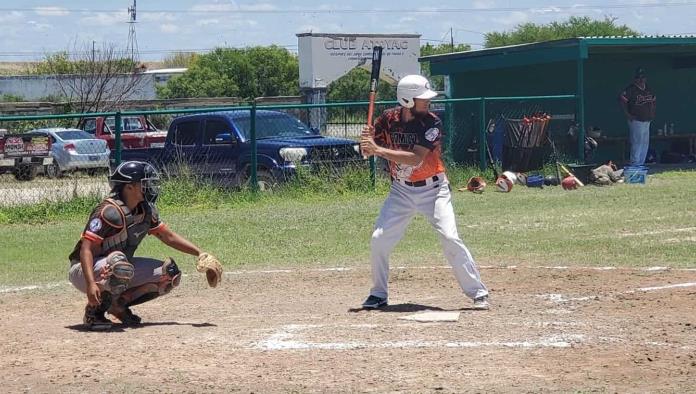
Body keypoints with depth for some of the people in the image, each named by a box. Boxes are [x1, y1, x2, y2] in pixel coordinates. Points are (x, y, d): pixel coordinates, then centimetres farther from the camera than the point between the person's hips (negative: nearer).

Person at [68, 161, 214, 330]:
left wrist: (200, 253, 1)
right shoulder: (110, 211, -26)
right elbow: (86, 248, -31)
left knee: (170, 273, -1)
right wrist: (91, 284, -44)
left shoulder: (146, 210, 0)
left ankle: (120, 303, 5)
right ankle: (94, 312, -19)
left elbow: (168, 236, 12)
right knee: (119, 264, -41)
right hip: (84, 270, -8)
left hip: (119, 268, 8)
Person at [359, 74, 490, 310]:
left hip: (432, 189, -3)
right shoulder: (388, 119, -6)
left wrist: (379, 150, -31)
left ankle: (478, 293, -7)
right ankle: (378, 295, 15)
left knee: (450, 238, -14)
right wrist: (367, 143, -25)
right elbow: (368, 151, 0)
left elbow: (416, 158, -27)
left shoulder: (431, 123, -17)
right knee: (379, 240, -4)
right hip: (401, 190, 3)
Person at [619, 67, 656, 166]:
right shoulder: (631, 89, -10)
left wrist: (652, 113, 16)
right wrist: (627, 114, -18)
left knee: (645, 143, 9)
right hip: (636, 121, -8)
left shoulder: (648, 89, 14)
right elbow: (621, 99, -18)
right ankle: (634, 164, -8)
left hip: (647, 120, 8)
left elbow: (653, 101, 28)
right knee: (637, 142, -10)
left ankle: (641, 163, 16)